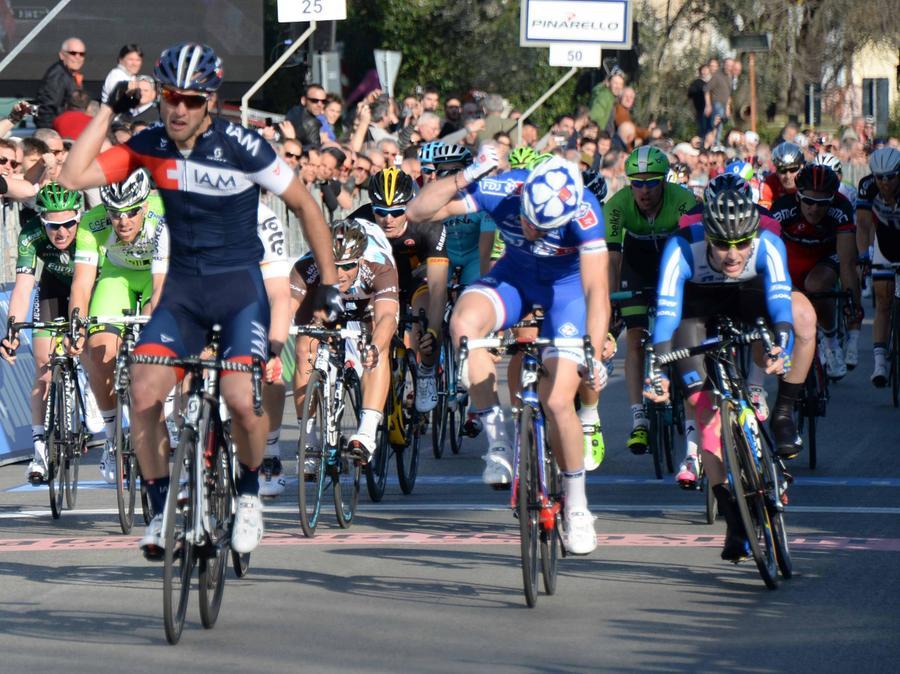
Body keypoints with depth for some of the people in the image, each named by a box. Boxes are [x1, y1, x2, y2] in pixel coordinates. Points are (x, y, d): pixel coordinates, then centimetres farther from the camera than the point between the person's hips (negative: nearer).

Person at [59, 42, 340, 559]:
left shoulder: (241, 146, -14)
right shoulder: (151, 146, -3)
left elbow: (305, 206, -5)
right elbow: (74, 178, -9)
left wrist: (330, 283, -7)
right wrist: (109, 111, -10)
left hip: (240, 284, -3)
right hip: (183, 287, 3)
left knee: (241, 398, -23)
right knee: (144, 394, -16)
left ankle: (249, 495, 5)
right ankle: (162, 511, 1)